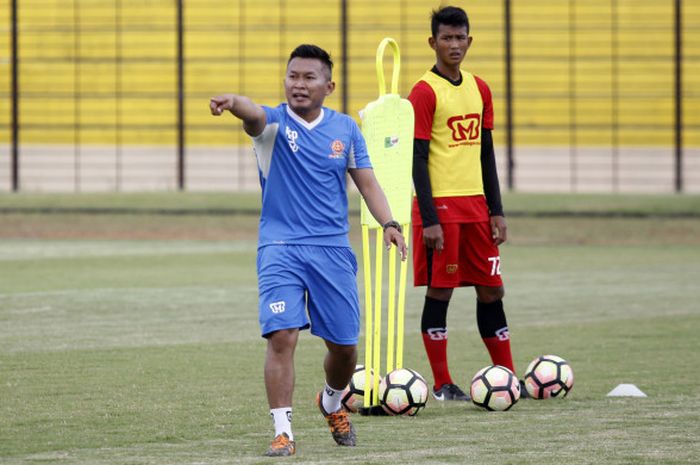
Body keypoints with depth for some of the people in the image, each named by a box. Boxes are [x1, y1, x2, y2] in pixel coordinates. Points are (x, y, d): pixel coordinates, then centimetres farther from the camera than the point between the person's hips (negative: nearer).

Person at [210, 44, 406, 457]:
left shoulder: (345, 128, 7)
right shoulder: (275, 122, -4)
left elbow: (366, 180, 11)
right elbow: (254, 114, -28)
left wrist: (389, 223, -6)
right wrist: (233, 102, -52)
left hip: (333, 249, 3)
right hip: (280, 248, -3)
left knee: (344, 346, 7)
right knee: (282, 336, -18)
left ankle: (332, 403, 38)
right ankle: (283, 431, -12)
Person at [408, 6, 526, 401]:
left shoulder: (480, 90, 12)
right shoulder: (425, 92, -8)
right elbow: (418, 159, -11)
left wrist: (496, 210, 11)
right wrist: (429, 219, -16)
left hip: (475, 205, 6)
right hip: (440, 206, -6)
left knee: (492, 290, 8)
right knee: (440, 291, -2)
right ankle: (442, 384, 3)